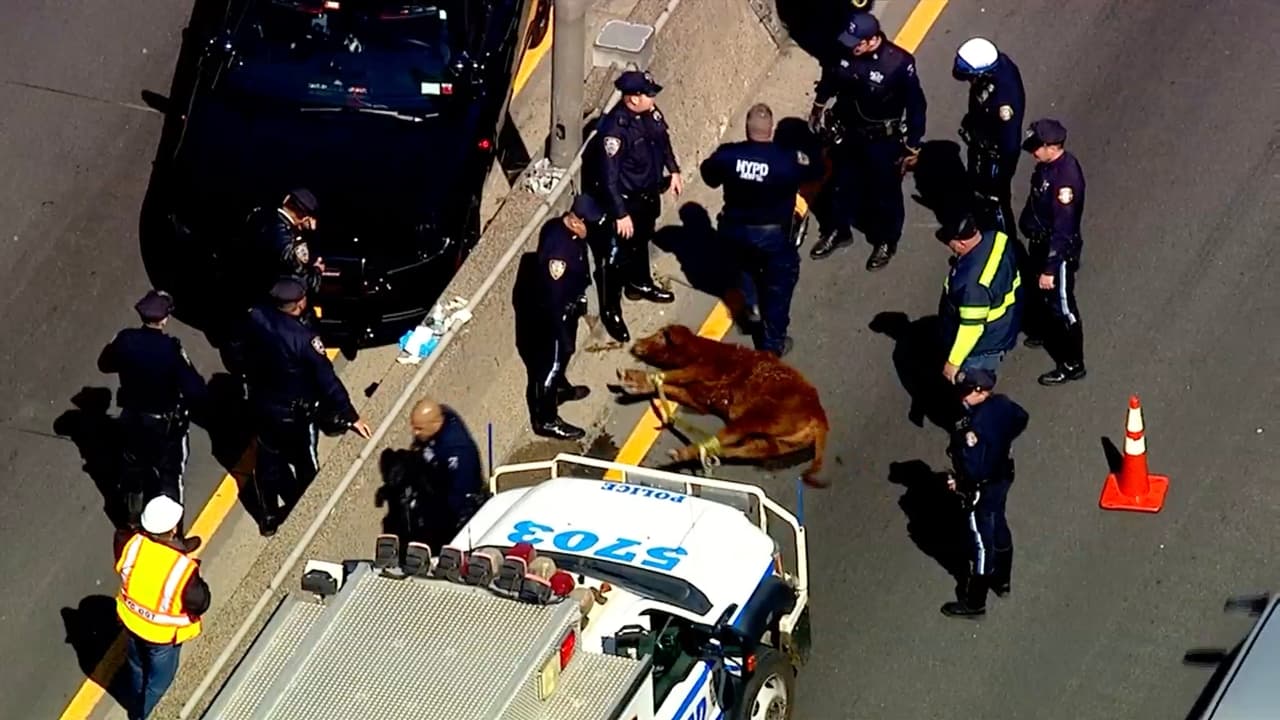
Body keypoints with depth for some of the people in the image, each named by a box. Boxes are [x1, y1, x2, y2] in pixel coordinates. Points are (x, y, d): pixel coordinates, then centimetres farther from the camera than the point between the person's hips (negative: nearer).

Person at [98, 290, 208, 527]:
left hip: (132, 418, 4)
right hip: (165, 424, -4)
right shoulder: (171, 350, -31)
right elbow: (196, 391, -31)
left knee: (133, 468, 25)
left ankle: (133, 519, 43)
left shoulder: (126, 340, -18)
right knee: (168, 473, 16)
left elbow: (105, 364, 3)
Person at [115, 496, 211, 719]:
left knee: (137, 667, 34)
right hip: (162, 634, -5)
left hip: (131, 620, 5)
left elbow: (121, 569, -2)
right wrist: (199, 583, -8)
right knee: (159, 679, 26)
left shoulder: (135, 544, -24)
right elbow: (200, 604, -26)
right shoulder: (183, 566, -39)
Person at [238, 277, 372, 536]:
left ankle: (269, 517, 38)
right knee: (306, 465, 18)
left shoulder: (256, 319, -17)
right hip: (294, 414, -5)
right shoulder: (303, 338, -32)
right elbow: (326, 379, -27)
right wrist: (350, 416, -20)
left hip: (261, 405, 5)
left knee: (268, 460, 23)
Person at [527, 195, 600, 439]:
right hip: (556, 311, -9)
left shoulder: (562, 228, -8)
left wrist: (579, 302, 25)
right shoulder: (559, 247, -37)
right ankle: (546, 419, 21)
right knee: (552, 360, 7)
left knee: (562, 354, 31)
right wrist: (563, 332, -22)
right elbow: (554, 295, -30)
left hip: (567, 305, 9)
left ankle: (561, 388, 56)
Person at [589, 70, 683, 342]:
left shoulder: (651, 115, -9)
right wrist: (620, 214, -27)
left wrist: (673, 171, 12)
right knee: (616, 256, 6)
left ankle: (640, 284, 54)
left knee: (641, 241, 30)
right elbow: (609, 176, -30)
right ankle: (610, 310, 20)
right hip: (624, 200, -8)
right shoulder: (615, 128, -33)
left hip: (648, 195, 8)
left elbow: (663, 141, 14)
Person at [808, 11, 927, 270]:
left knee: (885, 192, 17)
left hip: (883, 139, -4)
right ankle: (839, 231, 49)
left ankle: (886, 242, 41)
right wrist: (819, 105, 20)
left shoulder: (898, 63, -32)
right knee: (844, 184, 24)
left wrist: (912, 147, -12)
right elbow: (830, 77, 5)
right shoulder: (843, 51, -20)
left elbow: (915, 105, -19)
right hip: (848, 132, 4)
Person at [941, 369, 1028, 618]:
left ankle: (974, 603, 19)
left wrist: (958, 482, -14)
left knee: (982, 542, 4)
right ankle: (1002, 581, 47)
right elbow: (1021, 419, 13)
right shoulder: (1002, 404, -10)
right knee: (999, 528, 27)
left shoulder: (975, 427, -34)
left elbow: (973, 469, -33)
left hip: (983, 488, -9)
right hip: (1003, 476, 9)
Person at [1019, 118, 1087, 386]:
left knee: (1062, 305, 7)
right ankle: (1046, 331, 57)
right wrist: (1027, 223, 25)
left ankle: (1073, 365, 22)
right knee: (1042, 293, 31)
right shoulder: (1048, 164, -8)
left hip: (1060, 250, -9)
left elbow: (1062, 230, -31)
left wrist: (1050, 269, -26)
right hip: (1040, 242, 9)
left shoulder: (1066, 178, -35)